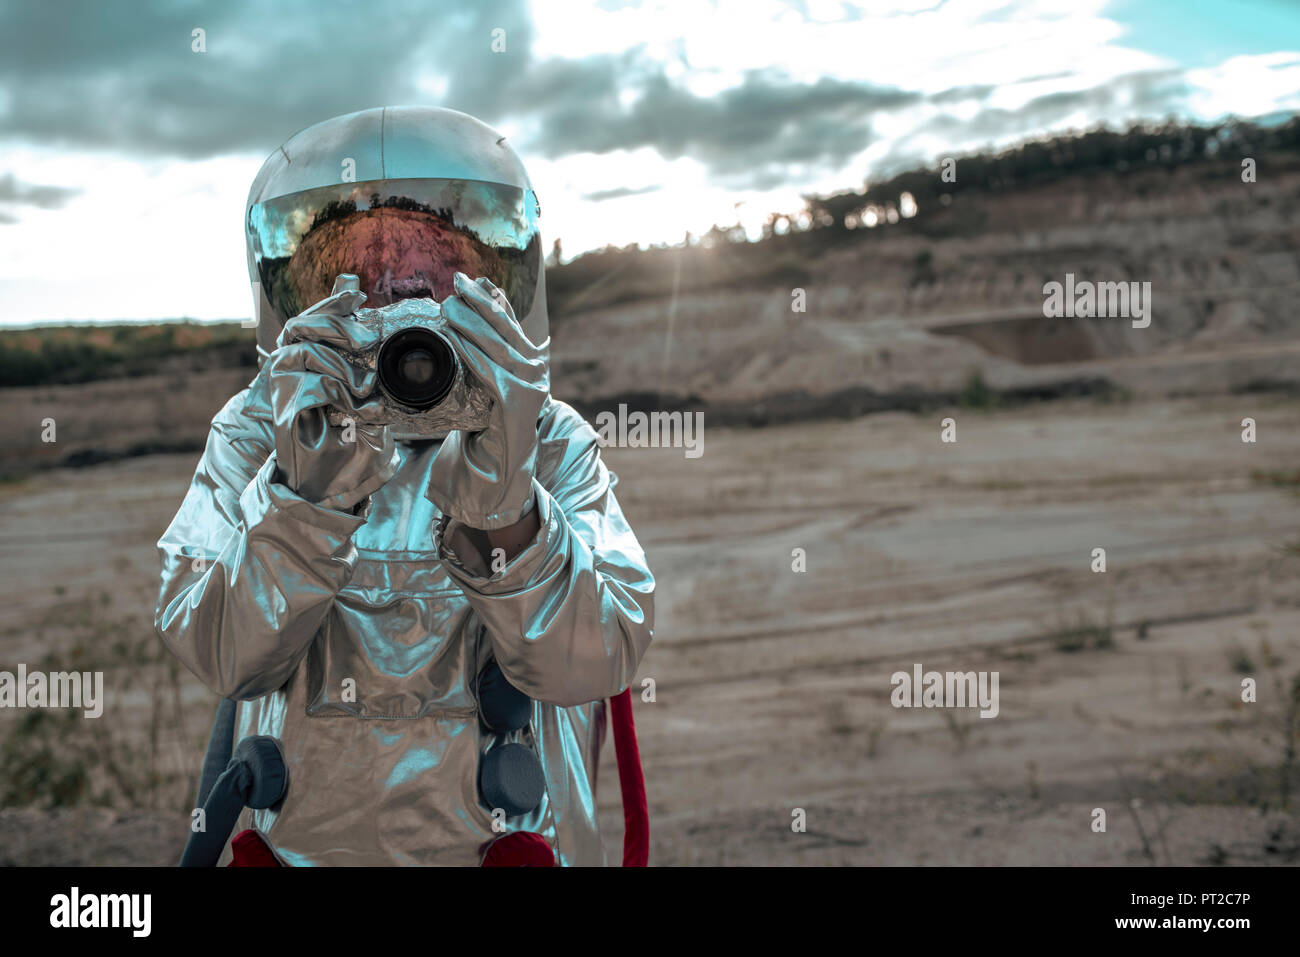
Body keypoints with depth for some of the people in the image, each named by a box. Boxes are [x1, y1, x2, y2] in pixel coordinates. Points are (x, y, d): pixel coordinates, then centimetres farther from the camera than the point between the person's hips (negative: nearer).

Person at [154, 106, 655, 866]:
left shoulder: (552, 443, -11)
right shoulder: (254, 435, -7)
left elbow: (594, 663, -22)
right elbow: (226, 659, -19)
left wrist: (502, 509, -38)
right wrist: (306, 492, -34)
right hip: (302, 842, 1)